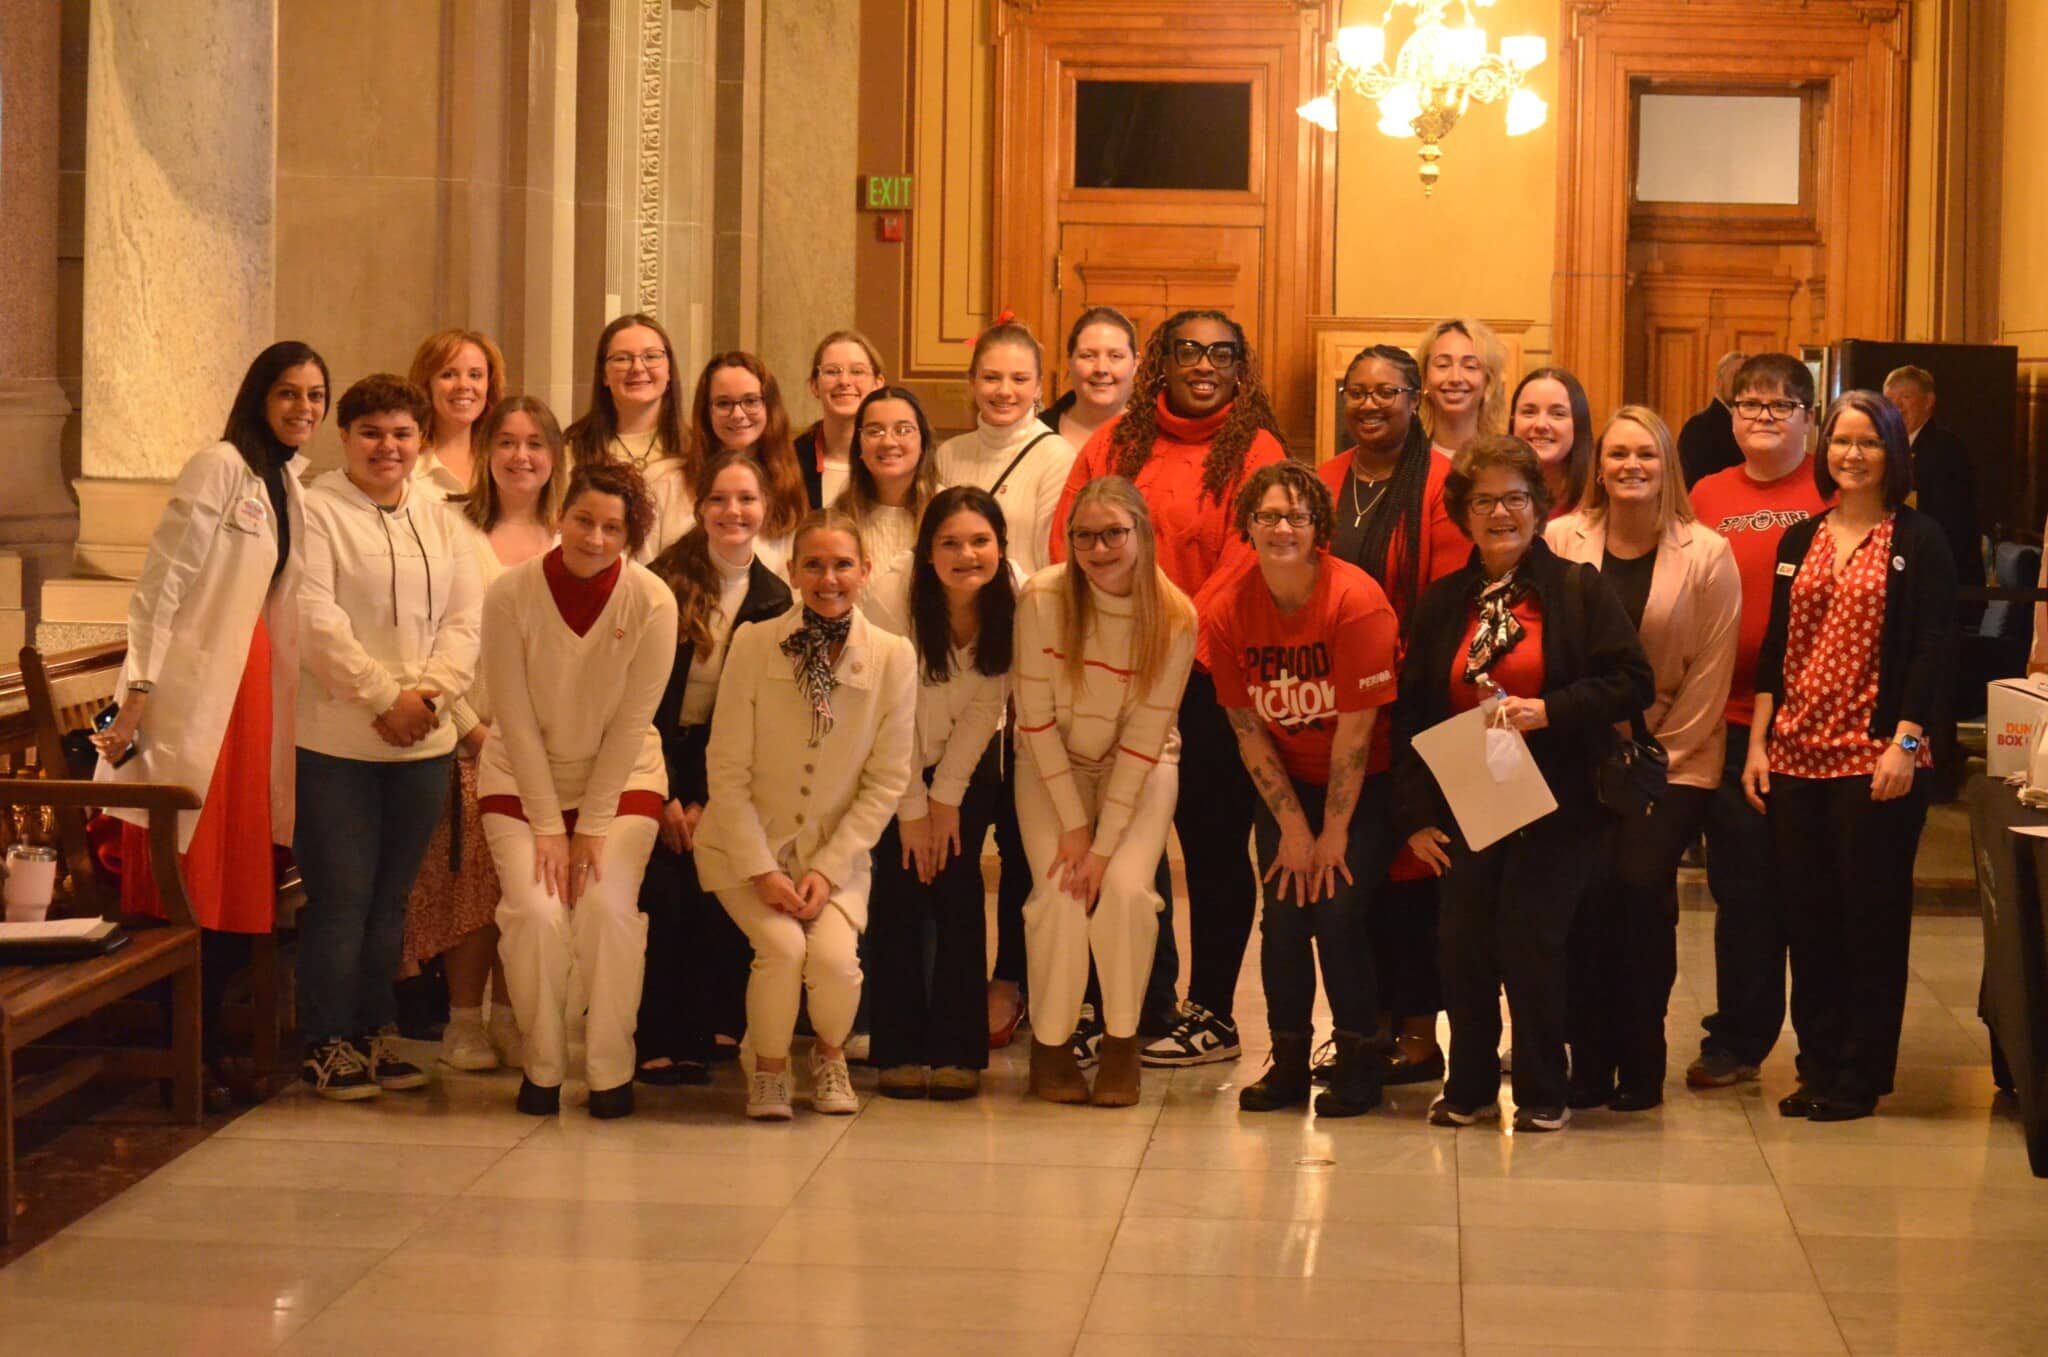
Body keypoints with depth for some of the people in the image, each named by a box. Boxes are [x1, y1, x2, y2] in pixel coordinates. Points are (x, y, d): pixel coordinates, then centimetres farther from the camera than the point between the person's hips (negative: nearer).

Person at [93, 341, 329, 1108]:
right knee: (188, 881, -4)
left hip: (250, 686, 8)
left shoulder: (286, 483, 16)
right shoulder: (220, 467, -9)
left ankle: (205, 1051, 18)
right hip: (193, 689, -8)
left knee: (239, 881, 9)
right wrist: (138, 686, -20)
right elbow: (164, 578, -14)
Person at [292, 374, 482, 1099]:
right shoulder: (315, 511, -5)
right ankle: (327, 1044, 7)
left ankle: (374, 1033, 20)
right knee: (341, 896, -3)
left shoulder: (440, 519, 14)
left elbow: (465, 617, 7)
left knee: (390, 896, 11)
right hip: (335, 741, -5)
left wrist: (428, 693, -10)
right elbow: (317, 623, -13)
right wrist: (385, 697, -15)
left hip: (423, 742, 5)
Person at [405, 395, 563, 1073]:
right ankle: (464, 1019, 4)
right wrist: (473, 727, -11)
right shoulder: (454, 528, -1)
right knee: (471, 880, -6)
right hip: (470, 734, -3)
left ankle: (510, 1014, 12)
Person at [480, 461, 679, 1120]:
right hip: (522, 777, 0)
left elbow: (632, 721, -12)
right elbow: (515, 719, -12)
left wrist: (593, 827, -13)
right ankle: (543, 1066, 0)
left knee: (608, 905, -20)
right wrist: (549, 827, -13)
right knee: (535, 910, -19)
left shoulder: (652, 603, -15)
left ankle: (611, 1070, -4)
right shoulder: (511, 594, -16)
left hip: (621, 777, 0)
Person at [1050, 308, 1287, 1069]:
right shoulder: (1115, 445, 10)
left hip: (1209, 675, -4)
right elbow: (1069, 544, 5)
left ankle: (1212, 1013, 11)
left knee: (1214, 841, 3)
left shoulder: (1254, 450, 0)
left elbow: (1246, 559, -9)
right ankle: (1138, 1005, 17)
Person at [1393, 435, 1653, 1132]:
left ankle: (1542, 1092, 6)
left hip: (1555, 807, -4)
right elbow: (1411, 714, 11)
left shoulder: (1579, 590, -1)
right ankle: (1470, 1085, 17)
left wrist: (1549, 710, -18)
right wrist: (1416, 813, 4)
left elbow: (1633, 683, -7)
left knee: (1528, 937, -10)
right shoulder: (1441, 603, 10)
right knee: (1462, 943, -1)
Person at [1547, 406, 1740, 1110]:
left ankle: (1641, 1063, 1)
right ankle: (1589, 1059, 3)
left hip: (1673, 760, -1)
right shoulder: (1561, 542, 1)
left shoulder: (1706, 555, -2)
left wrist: (1659, 756, -4)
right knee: (1589, 888, -11)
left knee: (1643, 881, -14)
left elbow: (1711, 674, -2)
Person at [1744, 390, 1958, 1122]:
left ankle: (1861, 1075, 9)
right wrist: (1758, 743, 7)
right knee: (1806, 916, 6)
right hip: (1797, 755, 5)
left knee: (1870, 916, 0)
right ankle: (1817, 1065, 16)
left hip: (1877, 759, -5)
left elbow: (1934, 650, -7)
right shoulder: (1799, 540, 12)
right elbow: (1774, 649, 14)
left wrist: (1906, 742, -15)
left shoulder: (1918, 540, -2)